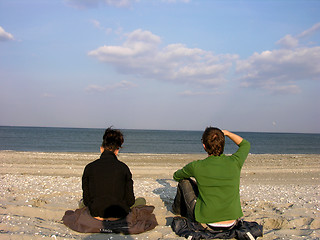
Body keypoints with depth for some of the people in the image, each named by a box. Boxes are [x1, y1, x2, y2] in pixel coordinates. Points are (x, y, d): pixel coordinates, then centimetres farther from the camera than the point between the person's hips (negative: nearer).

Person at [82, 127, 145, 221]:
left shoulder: (89, 167, -6)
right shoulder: (123, 167, -8)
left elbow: (86, 200, 0)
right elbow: (130, 201, -5)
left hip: (97, 215, 3)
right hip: (119, 215, -2)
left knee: (82, 202, 37)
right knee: (141, 200, 27)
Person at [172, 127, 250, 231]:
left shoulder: (196, 166, -15)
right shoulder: (234, 162, -9)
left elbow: (176, 176, 9)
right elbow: (246, 144, 15)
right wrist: (226, 133, 16)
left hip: (207, 224, -3)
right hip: (231, 225, 3)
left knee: (184, 181, 14)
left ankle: (178, 209, 40)